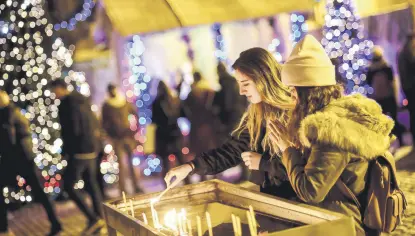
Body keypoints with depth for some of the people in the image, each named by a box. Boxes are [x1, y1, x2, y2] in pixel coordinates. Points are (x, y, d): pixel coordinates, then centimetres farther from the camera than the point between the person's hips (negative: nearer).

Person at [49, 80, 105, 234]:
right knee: (91, 183, 14)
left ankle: (93, 219, -8)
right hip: (91, 148, 9)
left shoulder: (66, 104, -14)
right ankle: (99, 218, 16)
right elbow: (94, 124, 19)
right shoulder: (82, 100, 13)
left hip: (79, 151, -9)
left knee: (68, 186, -3)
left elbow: (72, 129, -20)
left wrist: (65, 150, -8)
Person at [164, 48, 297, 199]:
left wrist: (263, 163, -13)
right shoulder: (255, 112, 8)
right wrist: (190, 166, 0)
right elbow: (233, 150, 10)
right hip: (260, 196, 7)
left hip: (290, 202, -7)